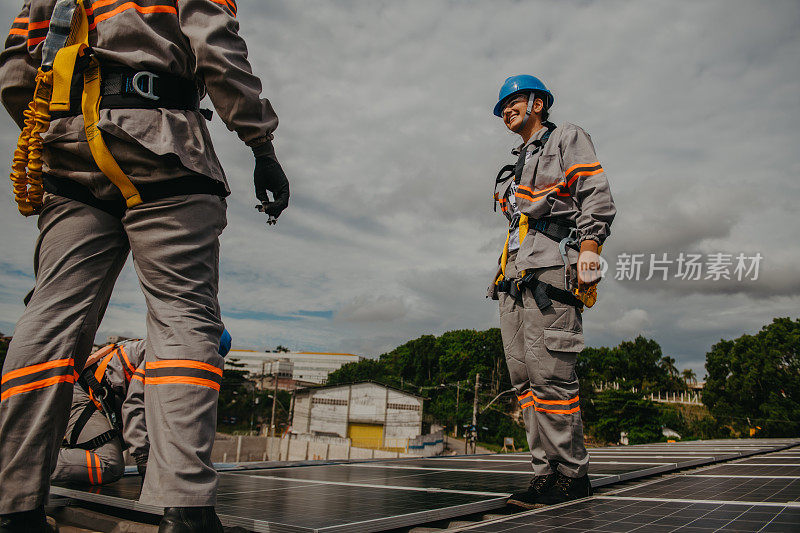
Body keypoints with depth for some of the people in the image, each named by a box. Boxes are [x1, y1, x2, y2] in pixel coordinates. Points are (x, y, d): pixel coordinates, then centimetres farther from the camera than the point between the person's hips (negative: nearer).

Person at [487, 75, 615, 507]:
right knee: (524, 375, 1)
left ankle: (571, 475, -4)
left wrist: (589, 249, -16)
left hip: (550, 265, -8)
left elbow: (597, 196, -2)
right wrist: (505, 272, 18)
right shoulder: (518, 166, 32)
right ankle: (547, 472, 5)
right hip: (515, 273, 8)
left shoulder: (566, 137, 11)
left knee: (549, 372, -14)